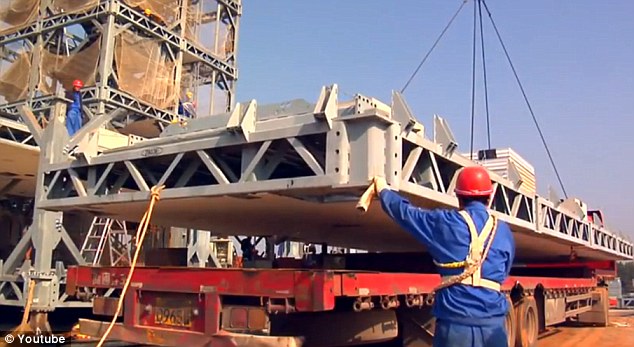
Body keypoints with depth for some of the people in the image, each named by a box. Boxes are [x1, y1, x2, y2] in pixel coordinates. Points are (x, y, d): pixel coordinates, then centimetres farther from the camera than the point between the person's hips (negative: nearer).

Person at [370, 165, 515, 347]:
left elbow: (404, 212, 13)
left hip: (456, 321, -2)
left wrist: (383, 190, 32)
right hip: (493, 322, 3)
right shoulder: (504, 231, 10)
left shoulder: (445, 222, 1)